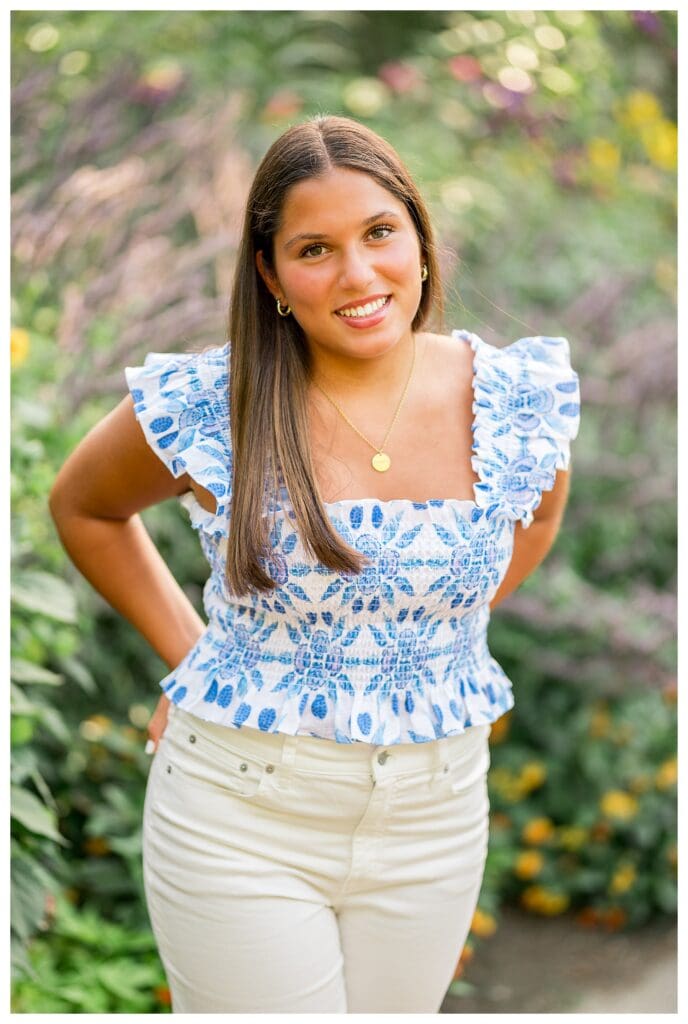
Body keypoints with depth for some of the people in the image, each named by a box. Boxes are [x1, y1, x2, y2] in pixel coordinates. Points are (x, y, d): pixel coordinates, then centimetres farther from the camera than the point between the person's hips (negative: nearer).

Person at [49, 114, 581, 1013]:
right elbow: (81, 507, 6)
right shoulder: (205, 408, -13)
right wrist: (189, 652, 1)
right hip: (241, 814, -3)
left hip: (436, 814, 3)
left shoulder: (515, 399, -7)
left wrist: (441, 631, 7)